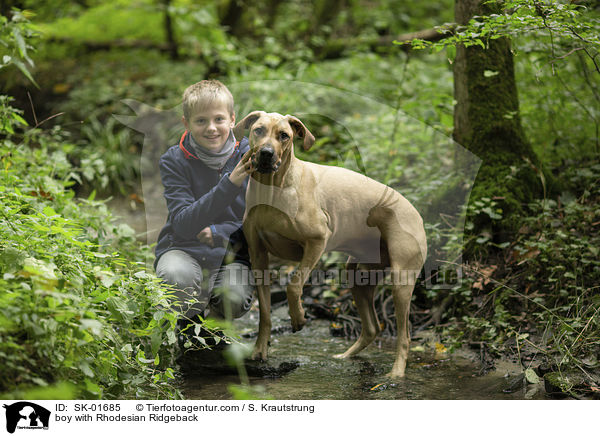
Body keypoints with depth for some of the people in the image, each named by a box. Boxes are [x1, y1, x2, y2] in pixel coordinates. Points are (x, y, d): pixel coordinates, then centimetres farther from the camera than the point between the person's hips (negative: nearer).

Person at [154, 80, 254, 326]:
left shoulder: (247, 156, -2)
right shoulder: (174, 161, -7)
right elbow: (184, 225, -20)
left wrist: (216, 233, -14)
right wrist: (230, 183, -29)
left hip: (232, 254, 1)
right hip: (183, 250, -1)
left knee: (235, 301, -29)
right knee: (177, 277, -35)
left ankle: (211, 309, 10)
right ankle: (190, 316, 2)